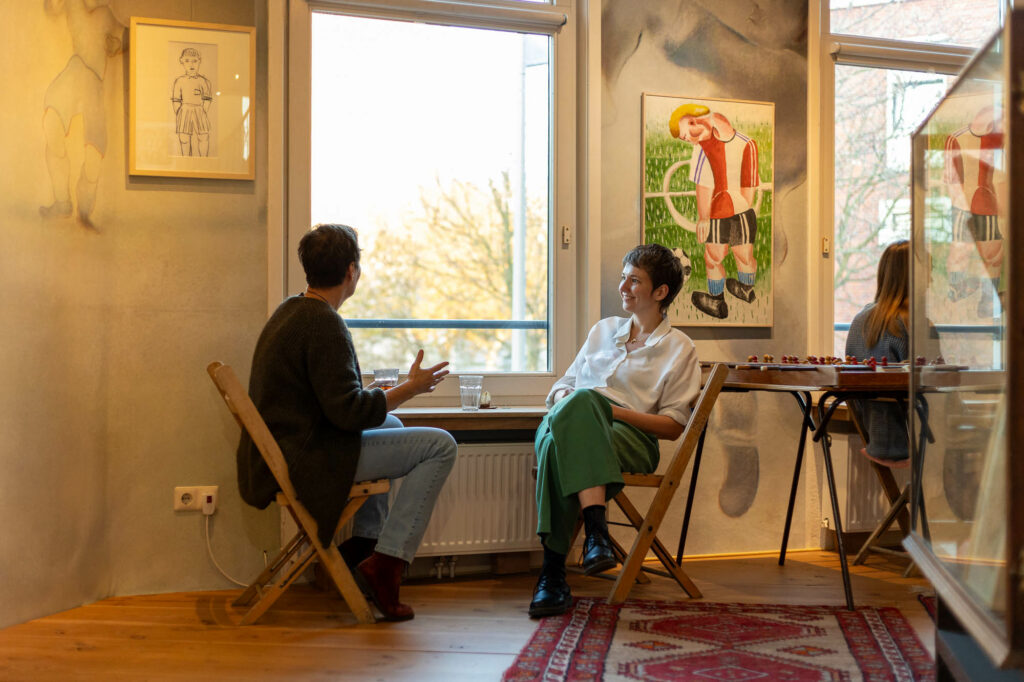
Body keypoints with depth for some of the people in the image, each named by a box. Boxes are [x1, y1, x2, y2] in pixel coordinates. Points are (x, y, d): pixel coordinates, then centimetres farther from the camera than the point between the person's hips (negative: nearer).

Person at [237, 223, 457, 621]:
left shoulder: (290, 310, 11)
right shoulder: (323, 323, -20)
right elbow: (348, 411, -24)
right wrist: (410, 388, -11)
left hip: (281, 453, 10)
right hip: (307, 459, -10)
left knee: (390, 425, 32)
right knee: (440, 446, -10)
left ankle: (362, 542, 25)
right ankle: (385, 563, -10)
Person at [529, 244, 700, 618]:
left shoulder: (679, 348, 15)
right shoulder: (603, 330, 29)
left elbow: (673, 426, 6)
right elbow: (563, 385, 29)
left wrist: (613, 410, -8)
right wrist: (563, 398, 3)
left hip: (630, 436, -3)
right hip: (565, 423, 4)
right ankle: (596, 528, -47)